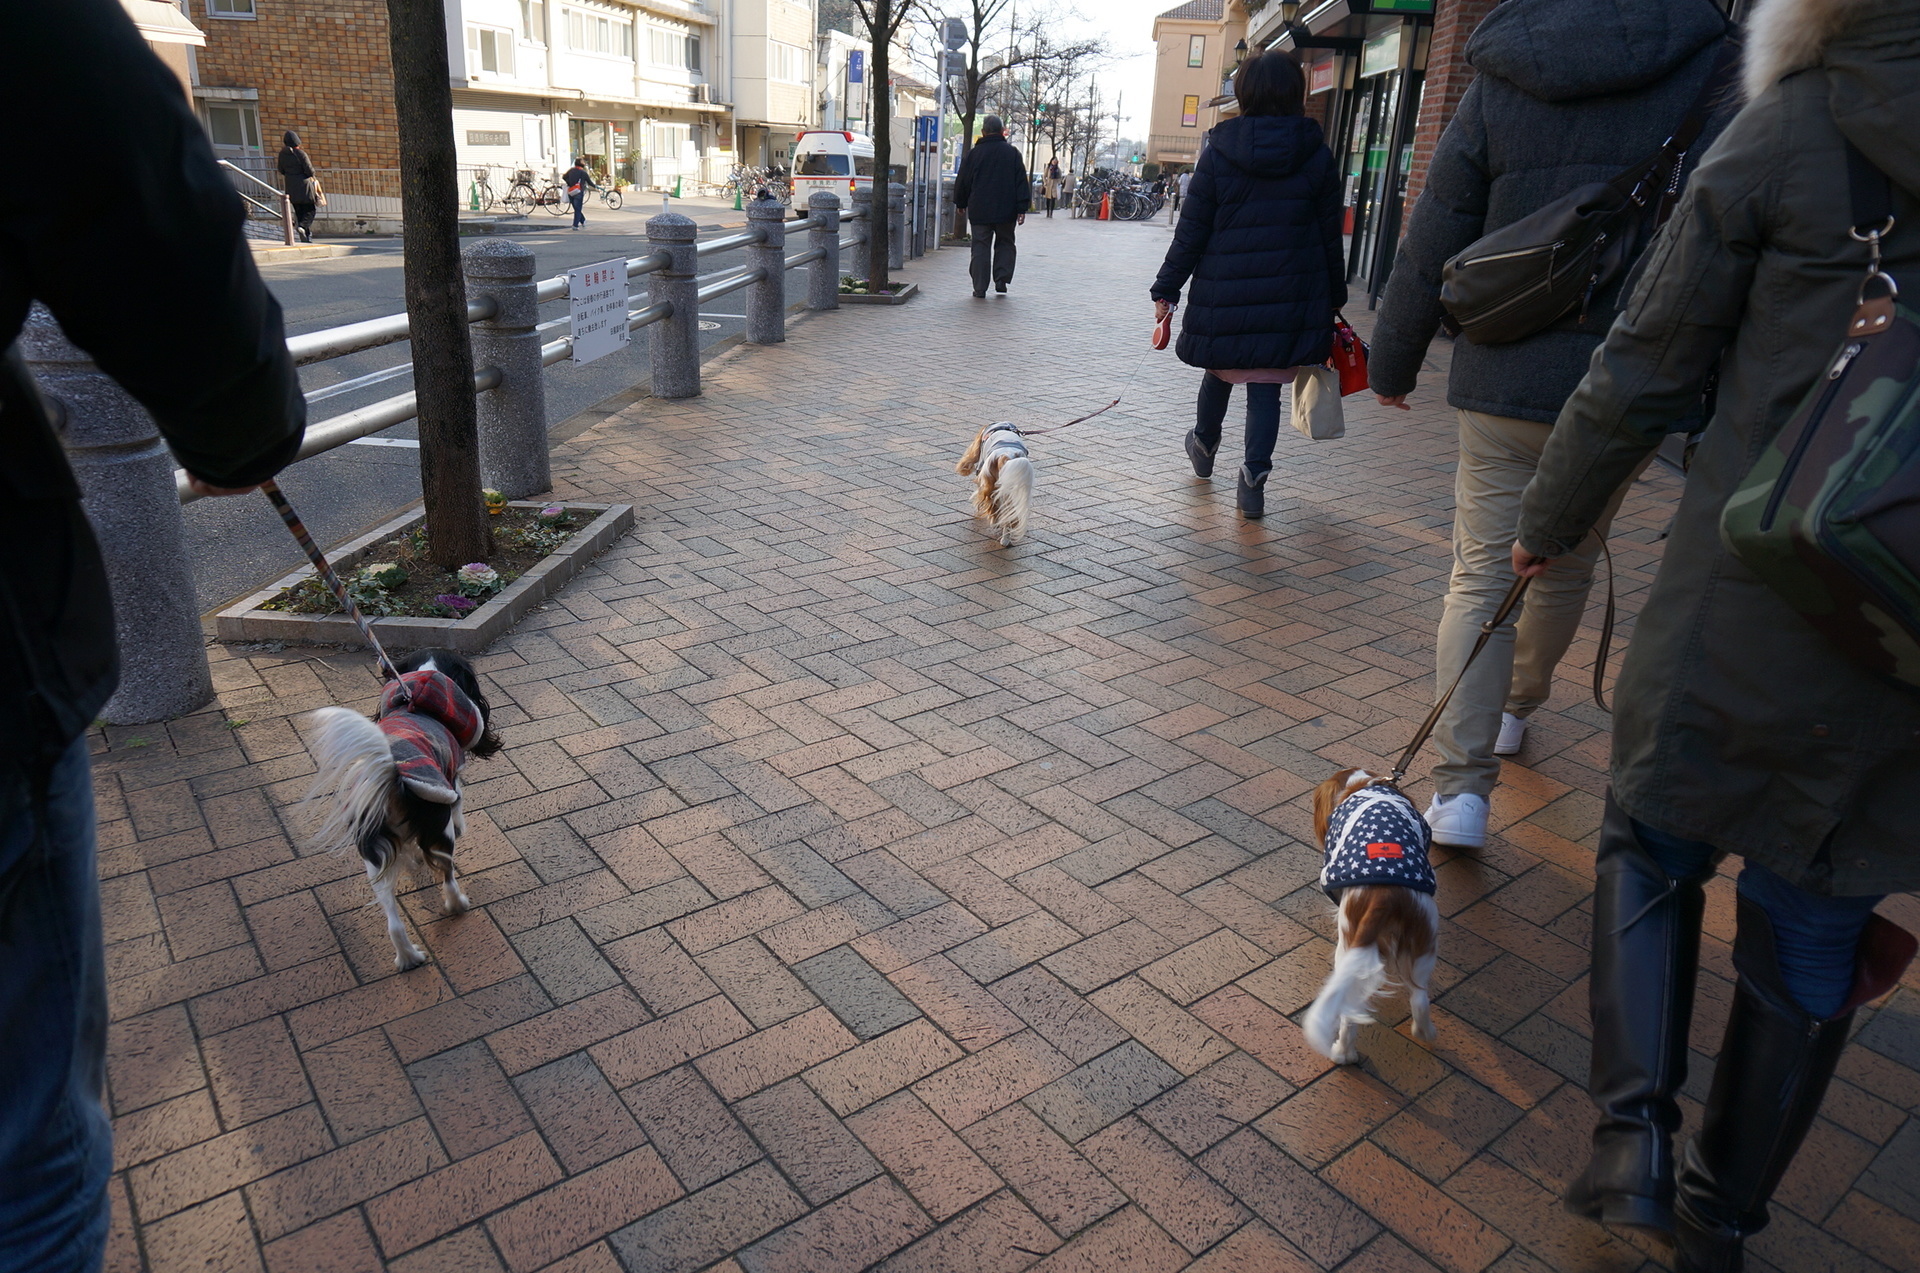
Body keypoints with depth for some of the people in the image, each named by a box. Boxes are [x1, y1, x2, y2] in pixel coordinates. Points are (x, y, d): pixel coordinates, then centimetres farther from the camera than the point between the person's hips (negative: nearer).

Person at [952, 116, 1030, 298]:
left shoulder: (974, 153, 1)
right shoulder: (1012, 153, 2)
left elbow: (962, 182, 8)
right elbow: (1021, 182, -1)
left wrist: (961, 204, 22)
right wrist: (1022, 209, 0)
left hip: (979, 210, 0)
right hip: (1006, 211, 0)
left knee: (981, 247, 3)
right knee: (1005, 243, 17)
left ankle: (980, 288, -1)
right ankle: (1001, 279, 5)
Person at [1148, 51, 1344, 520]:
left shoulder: (1220, 152, -4)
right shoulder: (1317, 155, 1)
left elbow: (1192, 230, -4)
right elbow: (1330, 235, 5)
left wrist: (1167, 289, 1)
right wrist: (1333, 297, 14)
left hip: (1224, 291, 0)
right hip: (1291, 293, 0)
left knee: (1219, 372, 20)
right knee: (1266, 386, 3)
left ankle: (1204, 446, 42)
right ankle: (1254, 478, -4)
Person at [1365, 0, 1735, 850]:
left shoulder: (1499, 80, 2)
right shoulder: (1714, 69, -2)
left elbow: (1432, 247, 2)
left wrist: (1392, 361, 14)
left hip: (1503, 378, 0)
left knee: (1481, 576, 2)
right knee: (1565, 568, 20)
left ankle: (1461, 783, -7)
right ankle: (1516, 711, 42)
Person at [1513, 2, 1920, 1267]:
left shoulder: (1792, 129, -5)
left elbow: (1648, 370, -3)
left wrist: (1550, 521, 11)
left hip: (1750, 600, -3)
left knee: (1653, 851, 21)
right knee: (1817, 929, 16)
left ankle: (1637, 1129, 9)